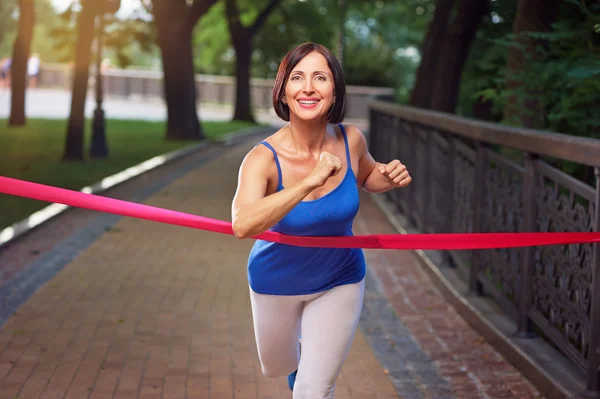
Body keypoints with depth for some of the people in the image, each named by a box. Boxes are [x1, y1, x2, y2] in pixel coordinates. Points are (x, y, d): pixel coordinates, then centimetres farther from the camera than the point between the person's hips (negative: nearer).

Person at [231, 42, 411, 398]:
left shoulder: (351, 140, -19)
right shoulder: (263, 159, -30)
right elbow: (243, 225, -50)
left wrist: (389, 177, -17)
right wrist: (309, 182, -55)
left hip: (339, 282, 1)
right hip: (277, 283, -1)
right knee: (278, 367, 25)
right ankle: (299, 345, 60)